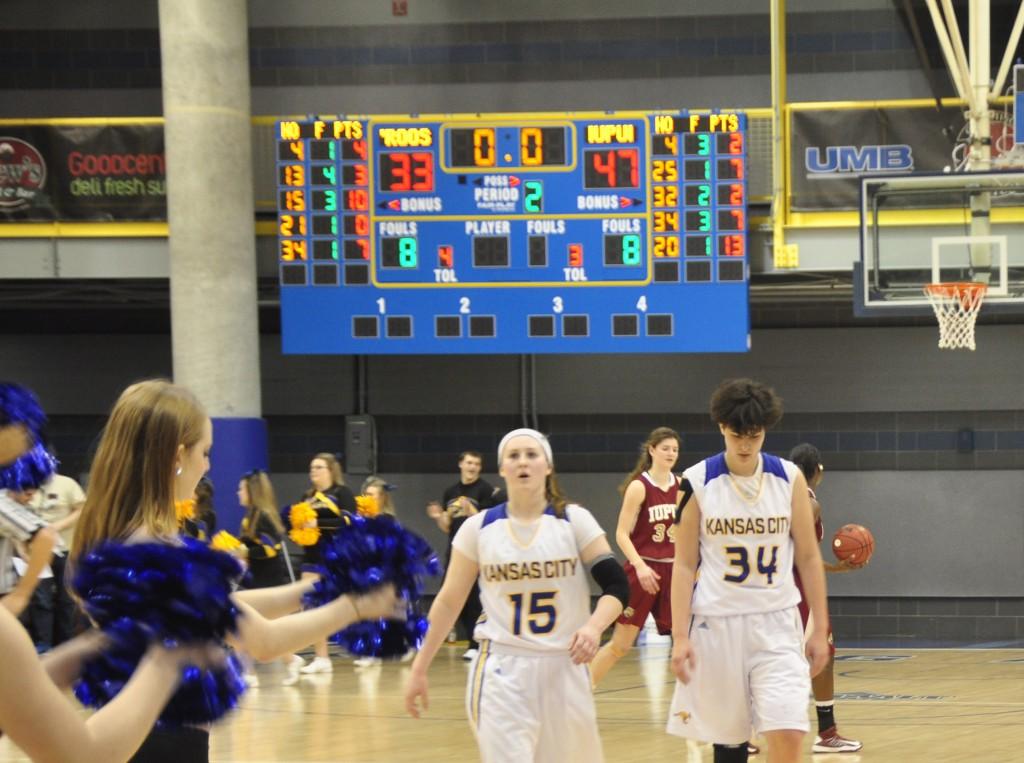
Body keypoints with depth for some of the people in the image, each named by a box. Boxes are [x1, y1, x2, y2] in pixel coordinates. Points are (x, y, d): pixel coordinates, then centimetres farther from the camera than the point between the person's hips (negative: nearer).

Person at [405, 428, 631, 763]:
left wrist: (593, 627, -27)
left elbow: (617, 586, -7)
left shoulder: (574, 520, -2)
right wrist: (419, 669, 8)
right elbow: (449, 601, 8)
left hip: (564, 668, 1)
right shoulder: (479, 528, 1)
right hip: (502, 672, -1)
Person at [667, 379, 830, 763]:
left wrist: (819, 630, 3)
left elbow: (808, 558, 6)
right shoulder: (698, 482, -4)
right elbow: (684, 565, -2)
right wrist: (680, 637, -8)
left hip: (776, 624, 0)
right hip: (717, 624, 0)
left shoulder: (789, 478, 0)